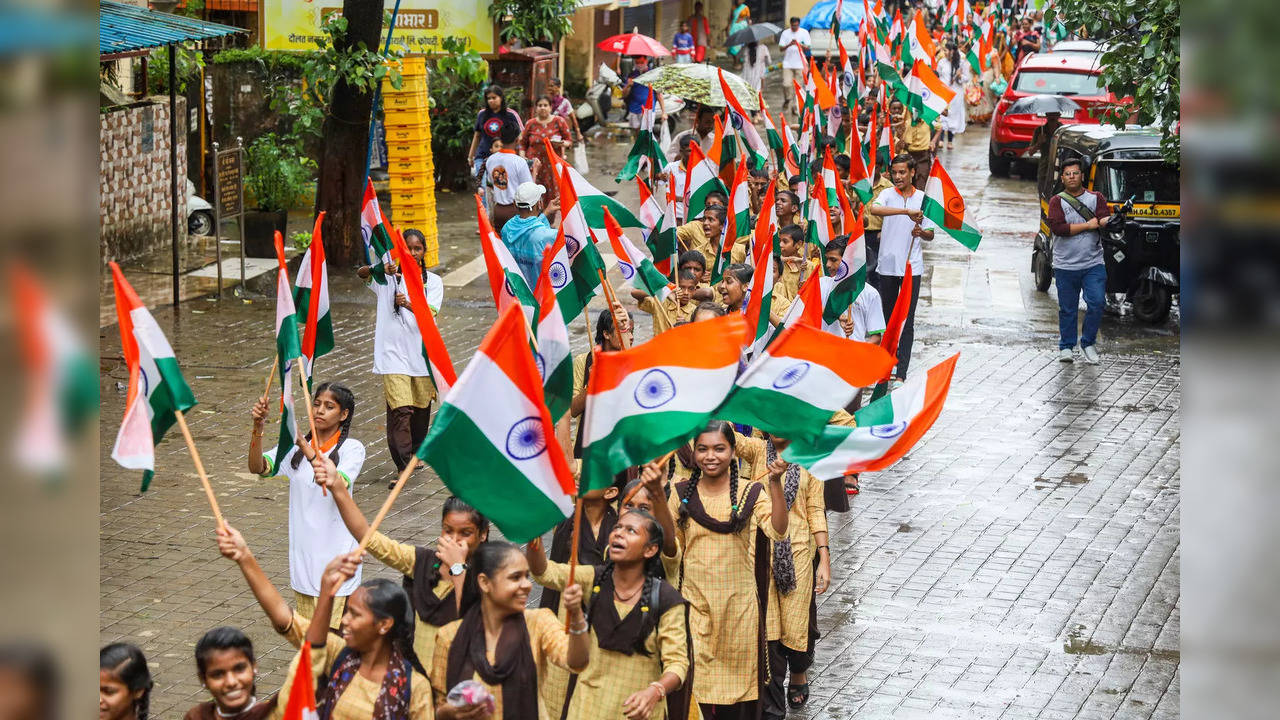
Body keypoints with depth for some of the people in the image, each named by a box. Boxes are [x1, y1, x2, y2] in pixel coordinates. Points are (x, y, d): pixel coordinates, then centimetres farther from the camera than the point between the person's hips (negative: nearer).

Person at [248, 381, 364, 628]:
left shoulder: (352, 449, -6)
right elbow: (257, 467, -7)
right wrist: (257, 428, -23)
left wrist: (306, 448, -34)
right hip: (303, 551, 4)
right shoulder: (295, 447, 5)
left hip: (335, 551, -4)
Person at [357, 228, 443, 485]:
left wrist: (408, 304, -30)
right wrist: (380, 269, -35)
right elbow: (360, 273, -14)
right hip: (393, 353, -3)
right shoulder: (389, 277, 3)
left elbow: (429, 314, -9)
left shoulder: (433, 281, 6)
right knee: (400, 409, -13)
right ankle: (401, 467, -16)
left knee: (422, 407, 13)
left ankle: (416, 451, 37)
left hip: (422, 353, 3)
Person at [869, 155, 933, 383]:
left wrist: (922, 233, -13)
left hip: (911, 267, 0)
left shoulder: (923, 199, 5)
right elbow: (874, 209, -24)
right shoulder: (888, 194, 0)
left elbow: (930, 235, 12)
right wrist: (907, 212, -34)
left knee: (907, 322, -4)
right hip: (888, 265, 0)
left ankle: (901, 373, -5)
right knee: (888, 317, 11)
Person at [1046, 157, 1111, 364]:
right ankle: (1066, 347, 19)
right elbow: (1058, 228, -14)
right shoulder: (1056, 201, 1)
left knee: (1097, 302, -11)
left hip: (1093, 264, 1)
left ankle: (1088, 343, 6)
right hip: (1065, 266, -1)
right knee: (1067, 309, 5)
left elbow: (1105, 221, -4)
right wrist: (1089, 225, -12)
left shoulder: (1096, 198, 8)